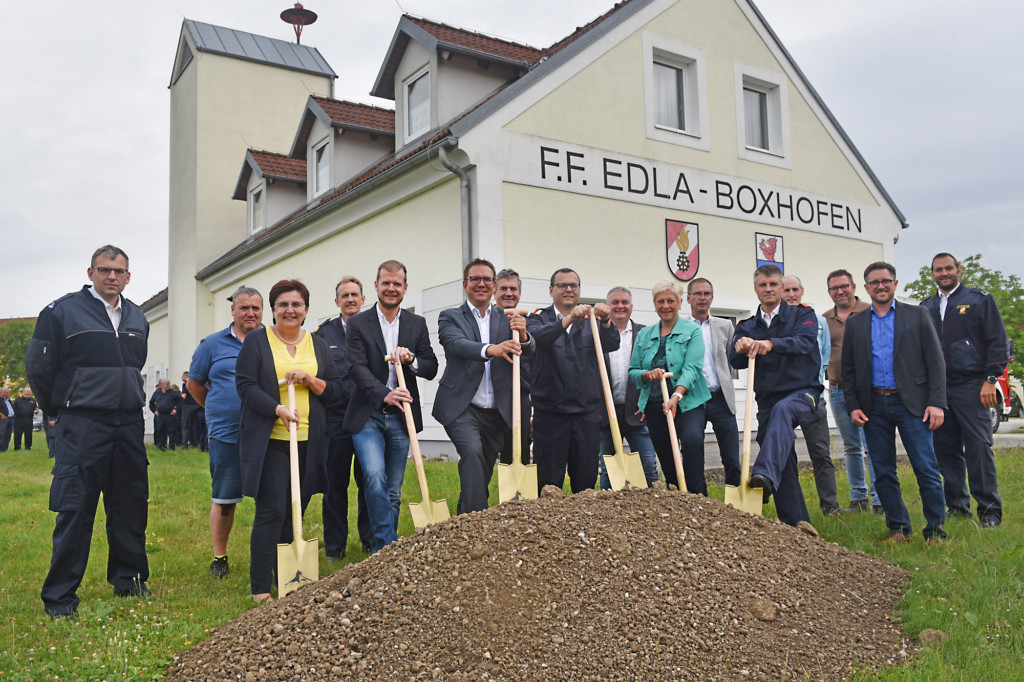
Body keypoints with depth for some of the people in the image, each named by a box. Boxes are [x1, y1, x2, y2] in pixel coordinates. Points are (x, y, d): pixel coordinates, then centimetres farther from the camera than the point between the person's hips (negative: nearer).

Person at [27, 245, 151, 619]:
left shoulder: (137, 318, 13)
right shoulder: (62, 311, -5)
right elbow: (38, 367, -1)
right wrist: (61, 408, 6)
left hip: (130, 424, 5)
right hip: (82, 425, -5)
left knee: (131, 506, 10)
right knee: (74, 509, -4)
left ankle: (129, 580, 24)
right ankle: (60, 596, 7)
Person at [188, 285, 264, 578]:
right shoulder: (213, 344, 8)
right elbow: (194, 383, 18)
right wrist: (217, 409, 15)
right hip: (226, 434, 0)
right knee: (223, 499, 5)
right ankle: (219, 557, 20)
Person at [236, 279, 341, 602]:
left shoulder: (318, 345, 15)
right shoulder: (256, 340, 4)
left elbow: (336, 389, 12)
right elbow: (245, 385, -5)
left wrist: (310, 379, -7)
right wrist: (278, 409, -19)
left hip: (308, 442, 4)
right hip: (269, 439, -4)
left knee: (294, 513, 8)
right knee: (271, 512, -8)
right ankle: (260, 588, -1)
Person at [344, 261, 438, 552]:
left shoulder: (417, 324, 9)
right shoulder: (358, 323, 0)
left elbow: (431, 369, 7)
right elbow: (357, 368, -11)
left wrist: (410, 359, -15)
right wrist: (385, 394, -27)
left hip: (400, 417, 3)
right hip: (368, 416, -3)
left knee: (394, 490, 9)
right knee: (375, 477, -21)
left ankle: (383, 549, 23)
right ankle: (387, 546, -12)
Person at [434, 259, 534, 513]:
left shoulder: (506, 319, 12)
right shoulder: (450, 317, 4)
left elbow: (529, 350, -1)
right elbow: (456, 343, -17)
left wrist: (522, 335, -26)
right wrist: (490, 349, -37)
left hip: (496, 413, 4)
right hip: (461, 408, -4)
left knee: (482, 475, 10)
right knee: (473, 453, -27)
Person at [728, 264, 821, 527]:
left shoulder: (802, 315, 4)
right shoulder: (746, 327, 12)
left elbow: (804, 342, -17)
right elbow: (736, 361, -3)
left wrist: (770, 344, -36)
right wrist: (741, 348, -28)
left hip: (802, 391, -4)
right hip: (767, 400, 4)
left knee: (782, 410, -37)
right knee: (784, 467, 2)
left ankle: (765, 474, -53)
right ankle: (796, 525, 11)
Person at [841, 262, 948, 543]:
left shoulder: (917, 315, 6)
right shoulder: (855, 323, 12)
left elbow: (936, 361, 2)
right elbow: (848, 370, 13)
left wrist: (936, 403, -7)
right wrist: (853, 406, 2)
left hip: (911, 403, -2)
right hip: (873, 406, 3)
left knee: (926, 468, -5)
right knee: (883, 472, 5)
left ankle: (936, 531, 6)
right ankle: (898, 529, 16)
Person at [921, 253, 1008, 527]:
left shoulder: (980, 300, 4)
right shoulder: (926, 308, 15)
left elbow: (998, 342, 0)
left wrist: (990, 379, -9)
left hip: (971, 386, -4)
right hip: (937, 389, 4)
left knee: (979, 447, -7)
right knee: (947, 450, 6)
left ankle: (989, 511, 0)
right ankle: (957, 506, 16)